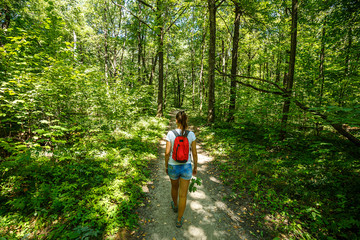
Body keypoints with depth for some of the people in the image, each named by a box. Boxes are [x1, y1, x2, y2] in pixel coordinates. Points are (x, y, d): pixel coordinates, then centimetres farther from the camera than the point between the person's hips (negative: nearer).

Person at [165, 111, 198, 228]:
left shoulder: (170, 134, -16)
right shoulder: (191, 134, -14)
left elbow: (167, 152, -14)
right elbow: (194, 153, -8)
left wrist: (166, 165, 4)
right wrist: (195, 167, 8)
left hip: (173, 167, 1)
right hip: (186, 167, 0)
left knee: (174, 186, 31)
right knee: (183, 195, 16)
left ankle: (175, 205, 57)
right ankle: (179, 220, 32)